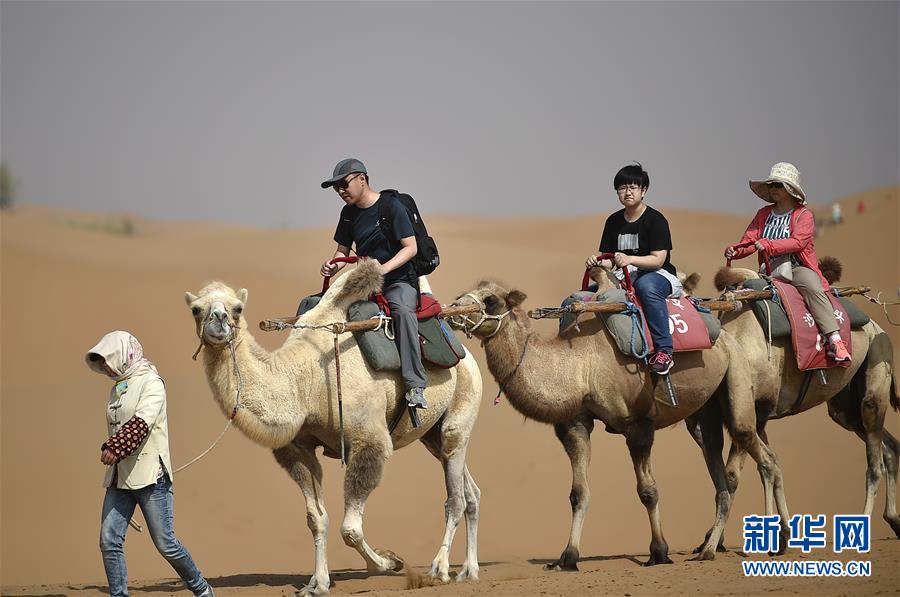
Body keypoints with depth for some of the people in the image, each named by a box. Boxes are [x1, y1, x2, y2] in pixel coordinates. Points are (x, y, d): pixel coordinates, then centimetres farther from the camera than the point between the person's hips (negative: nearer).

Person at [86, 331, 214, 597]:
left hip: (149, 475, -7)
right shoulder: (117, 388, 15)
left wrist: (114, 448, -31)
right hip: (119, 476, 7)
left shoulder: (151, 382, -8)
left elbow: (142, 422, -22)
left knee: (165, 542, -4)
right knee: (109, 541, -4)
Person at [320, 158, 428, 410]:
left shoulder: (391, 206, -10)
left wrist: (384, 268, -28)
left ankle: (415, 386, -42)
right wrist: (333, 266, -8)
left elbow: (411, 248, -13)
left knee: (402, 310, -39)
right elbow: (343, 251, 16)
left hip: (399, 279, -7)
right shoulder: (349, 213, 9)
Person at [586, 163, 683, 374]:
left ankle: (663, 351, -45)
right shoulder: (613, 222, 12)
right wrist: (596, 262, -13)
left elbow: (658, 260, -15)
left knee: (646, 285, -42)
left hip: (659, 275, -7)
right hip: (625, 276, 7)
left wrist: (629, 259, -31)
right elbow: (608, 259, 11)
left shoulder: (655, 220, -7)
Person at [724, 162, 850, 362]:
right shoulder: (764, 214, 16)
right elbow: (749, 240, 9)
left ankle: (835, 341, -41)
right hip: (769, 269, 5)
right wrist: (736, 251, -15)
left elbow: (798, 241, -17)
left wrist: (768, 245, -29)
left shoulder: (803, 214, 0)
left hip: (799, 268, -5)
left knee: (813, 289, -34)